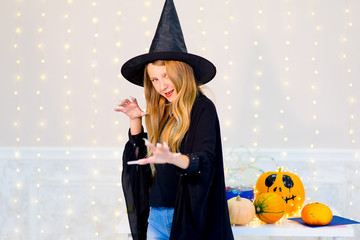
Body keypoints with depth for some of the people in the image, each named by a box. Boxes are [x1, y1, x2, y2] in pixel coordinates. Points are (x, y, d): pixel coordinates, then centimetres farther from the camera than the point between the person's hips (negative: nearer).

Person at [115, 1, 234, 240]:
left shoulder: (202, 108, -8)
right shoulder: (160, 112, 11)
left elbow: (205, 160, -21)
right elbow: (141, 160, 17)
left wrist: (171, 157, -40)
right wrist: (136, 122, 7)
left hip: (189, 215, -6)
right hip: (156, 215, 6)